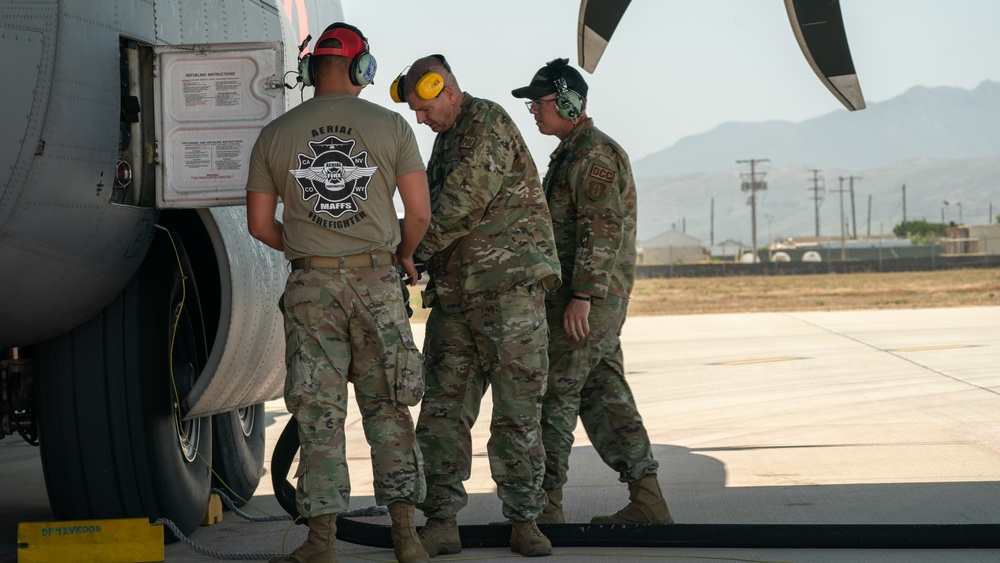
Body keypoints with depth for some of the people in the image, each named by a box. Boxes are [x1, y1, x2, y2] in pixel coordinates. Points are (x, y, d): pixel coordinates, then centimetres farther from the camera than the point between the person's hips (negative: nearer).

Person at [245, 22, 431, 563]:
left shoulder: (274, 135, 3)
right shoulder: (391, 127, 0)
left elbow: (260, 224, 6)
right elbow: (419, 213, 0)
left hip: (311, 285, 0)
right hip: (377, 281, 0)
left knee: (318, 415, 4)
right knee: (388, 409, 7)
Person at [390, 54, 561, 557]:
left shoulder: (488, 123, -8)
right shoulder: (447, 138, 20)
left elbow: (463, 202, -16)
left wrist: (412, 250, -8)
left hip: (510, 285, -8)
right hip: (454, 294, 8)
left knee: (517, 411, -4)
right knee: (442, 408, 2)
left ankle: (524, 521, 3)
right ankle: (441, 523, 5)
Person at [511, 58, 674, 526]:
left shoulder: (593, 154, -13)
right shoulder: (571, 153, 20)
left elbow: (602, 230, -21)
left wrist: (581, 297, -24)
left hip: (586, 299, -10)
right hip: (598, 300, 10)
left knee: (554, 396, -7)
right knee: (605, 396, 9)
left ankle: (545, 507, -3)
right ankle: (647, 501, 10)